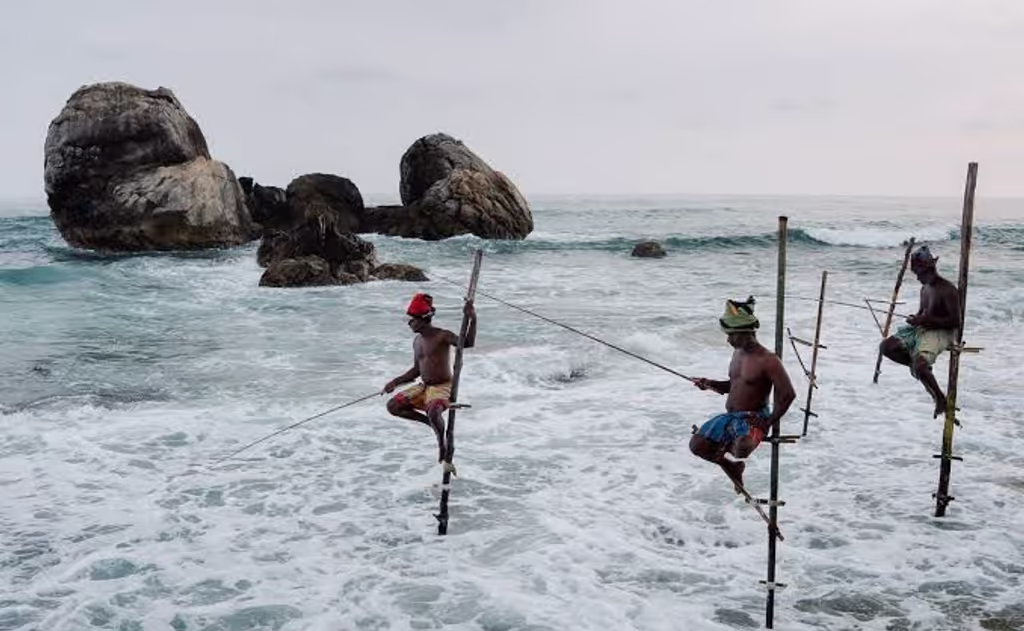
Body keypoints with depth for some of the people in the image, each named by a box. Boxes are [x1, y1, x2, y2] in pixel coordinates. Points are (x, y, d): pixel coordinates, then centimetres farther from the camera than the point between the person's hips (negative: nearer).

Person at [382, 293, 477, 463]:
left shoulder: (442, 336, -14)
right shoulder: (417, 341, 9)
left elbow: (467, 343, -27)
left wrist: (473, 320, -39)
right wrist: (395, 382, 12)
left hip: (442, 387, -8)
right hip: (423, 387, 8)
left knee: (434, 413, -36)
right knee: (393, 406, 0)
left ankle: (442, 443, -4)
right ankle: (431, 422, 11)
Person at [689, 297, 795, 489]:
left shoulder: (768, 360, -17)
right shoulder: (738, 353, 9)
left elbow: (788, 394, -19)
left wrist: (769, 423, -17)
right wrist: (710, 384, 6)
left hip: (753, 419, -7)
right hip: (730, 417, 8)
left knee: (741, 450, -37)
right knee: (697, 445, -6)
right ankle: (730, 466, 21)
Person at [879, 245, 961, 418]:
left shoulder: (948, 290, -14)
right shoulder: (924, 289, 12)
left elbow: (955, 321, -19)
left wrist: (927, 319, -22)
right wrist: (916, 318, 2)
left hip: (942, 333, -9)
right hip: (922, 329, 9)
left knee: (920, 365, -31)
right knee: (886, 346, -6)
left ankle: (941, 401, -12)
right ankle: (918, 364, 9)